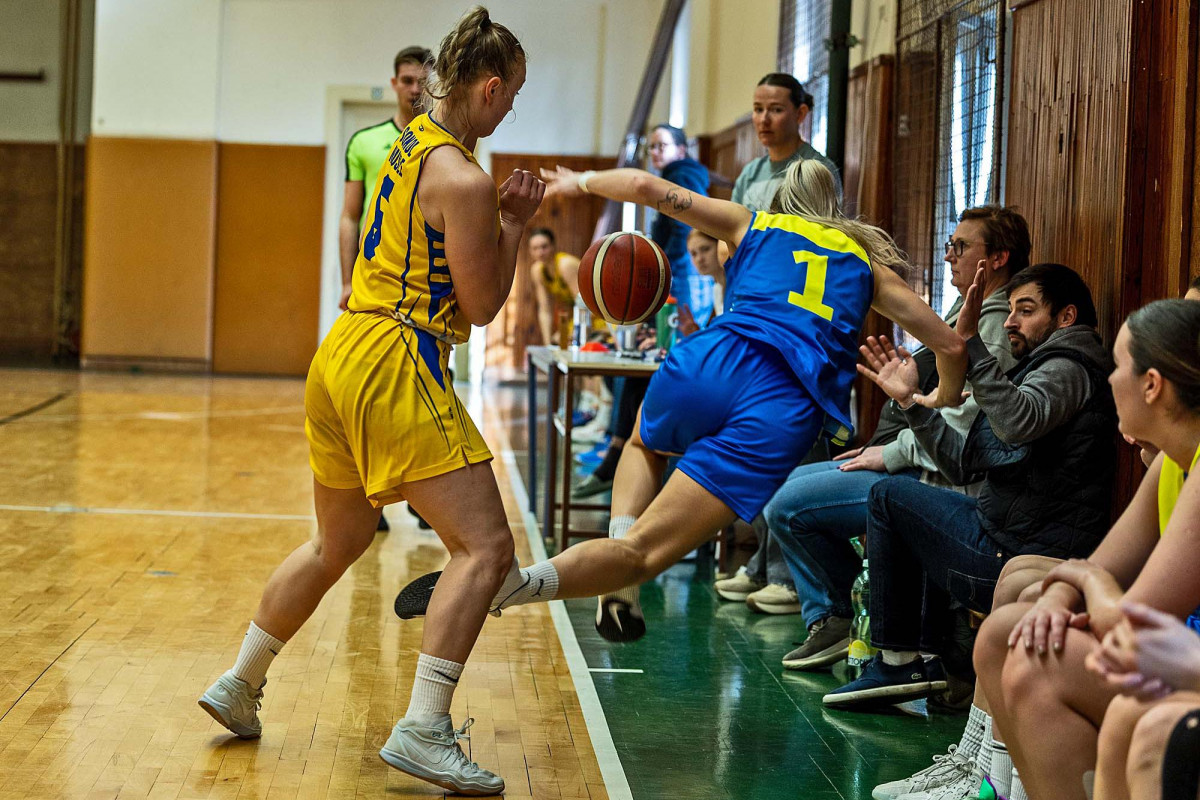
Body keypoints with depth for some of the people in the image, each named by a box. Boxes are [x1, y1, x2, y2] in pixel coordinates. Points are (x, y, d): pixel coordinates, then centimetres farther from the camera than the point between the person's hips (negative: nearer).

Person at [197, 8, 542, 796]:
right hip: (395, 368, -10)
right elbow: (482, 304, -9)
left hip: (344, 356, 10)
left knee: (337, 544, 25)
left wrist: (499, 212, 12)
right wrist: (515, 222, 2)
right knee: (486, 546, -9)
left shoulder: (411, 143, 14)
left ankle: (239, 685, 35)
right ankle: (423, 731, -14)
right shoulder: (463, 182, -14)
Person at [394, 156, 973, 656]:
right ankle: (504, 583, -30)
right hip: (788, 411, -1)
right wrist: (941, 399, 47)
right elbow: (950, 345, 27)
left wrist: (581, 183, 33)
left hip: (716, 364, 1)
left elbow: (645, 186, 15)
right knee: (644, 552, -3)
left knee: (644, 444, 38)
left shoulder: (752, 225, 26)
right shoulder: (868, 264, 29)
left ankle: (618, 591, 14)